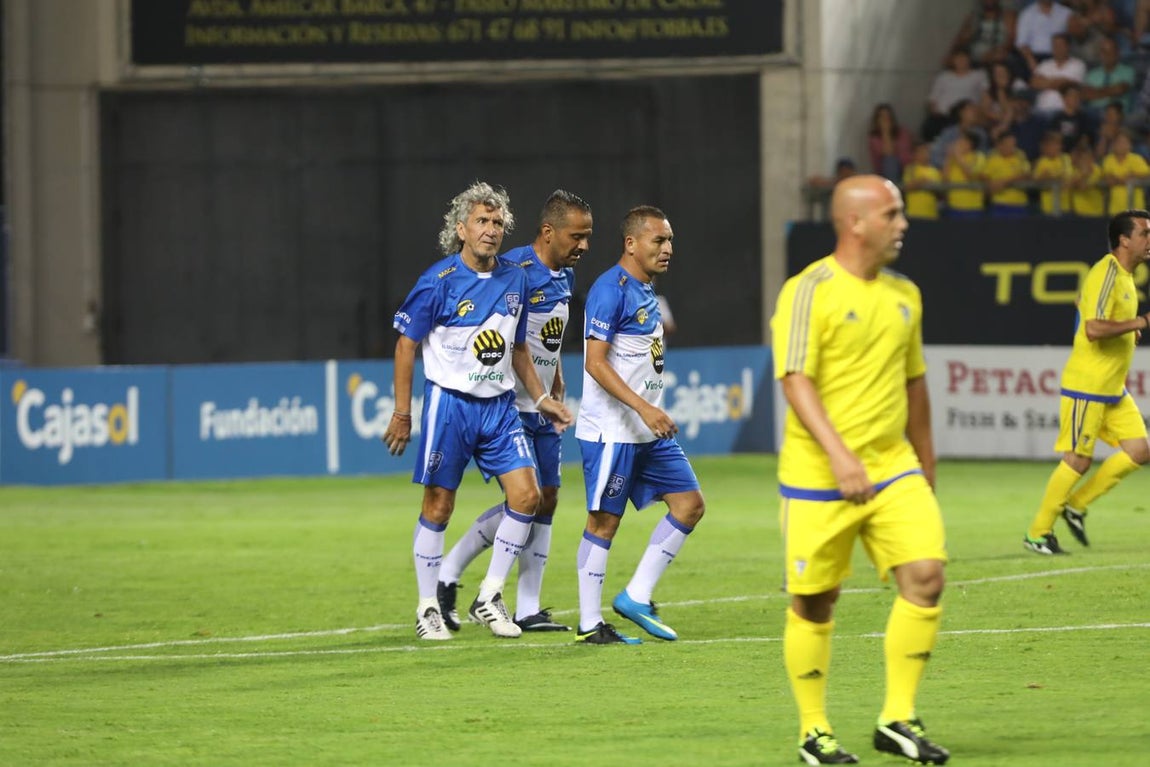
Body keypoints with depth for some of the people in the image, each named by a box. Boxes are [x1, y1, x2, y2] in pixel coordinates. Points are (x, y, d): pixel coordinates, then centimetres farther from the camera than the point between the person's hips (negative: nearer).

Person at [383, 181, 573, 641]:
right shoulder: (438, 282, -11)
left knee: (525, 495, -5)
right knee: (439, 505, 0)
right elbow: (406, 344, -7)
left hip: (499, 405, 5)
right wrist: (402, 414, -9)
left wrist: (541, 399, 15)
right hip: (450, 403, -5)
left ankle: (489, 598, 7)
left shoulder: (514, 281, 5)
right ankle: (428, 608, 11)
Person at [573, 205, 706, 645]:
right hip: (612, 431, -9)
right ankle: (590, 624, 3)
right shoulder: (611, 290, -15)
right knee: (604, 521, -3)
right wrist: (644, 408, -25)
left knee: (689, 503, 5)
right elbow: (595, 363, -20)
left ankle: (637, 597, 9)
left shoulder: (646, 291, 14)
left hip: (650, 431, 9)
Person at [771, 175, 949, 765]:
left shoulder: (903, 295, 11)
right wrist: (838, 454, -30)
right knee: (814, 605, 2)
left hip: (892, 467, 5)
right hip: (816, 475, -5)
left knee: (926, 575, -11)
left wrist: (926, 466, 24)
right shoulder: (808, 292, -11)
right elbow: (796, 381, -19)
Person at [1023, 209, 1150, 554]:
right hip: (1087, 386, -9)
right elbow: (1094, 328, -30)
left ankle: (1076, 506, 14)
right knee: (1079, 460, -4)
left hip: (1113, 389, 9)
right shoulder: (1105, 274, -19)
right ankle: (1038, 532, 9)